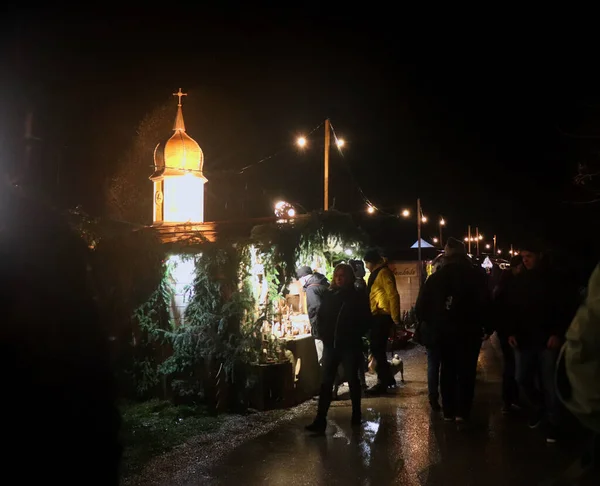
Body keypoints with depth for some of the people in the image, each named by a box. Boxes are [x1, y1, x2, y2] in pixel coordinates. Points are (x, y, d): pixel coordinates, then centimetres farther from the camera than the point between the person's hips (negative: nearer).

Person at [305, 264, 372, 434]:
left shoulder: (358, 297, -1)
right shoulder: (329, 295, 7)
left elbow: (365, 321, -3)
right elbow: (321, 317, 12)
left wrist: (354, 337, -11)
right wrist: (323, 335, 0)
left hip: (351, 345, -2)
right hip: (331, 344, 3)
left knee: (352, 379, 9)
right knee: (326, 381, -3)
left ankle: (356, 414, 25)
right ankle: (320, 419, -5)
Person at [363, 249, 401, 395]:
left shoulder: (383, 273, -14)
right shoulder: (377, 273, 17)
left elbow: (393, 295, -20)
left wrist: (395, 319, -19)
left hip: (382, 316, -10)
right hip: (378, 316, 10)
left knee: (377, 349, -6)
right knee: (378, 349, 15)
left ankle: (382, 382, 1)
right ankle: (387, 377, 26)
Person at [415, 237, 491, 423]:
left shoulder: (435, 277, 3)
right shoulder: (475, 275, -6)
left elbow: (422, 306, 1)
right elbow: (484, 303, -12)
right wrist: (487, 327, -1)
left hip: (443, 332, 3)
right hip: (468, 331, -3)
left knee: (447, 370, 13)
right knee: (466, 371, 6)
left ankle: (448, 411, 16)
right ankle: (462, 412, 6)